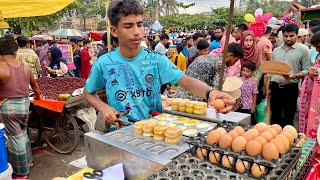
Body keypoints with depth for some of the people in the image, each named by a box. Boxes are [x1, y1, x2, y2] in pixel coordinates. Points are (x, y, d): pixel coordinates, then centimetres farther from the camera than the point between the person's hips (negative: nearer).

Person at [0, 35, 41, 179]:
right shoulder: (26, 67, 2)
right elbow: (34, 86, 16)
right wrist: (38, 97, 33)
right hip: (25, 105, 5)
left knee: (15, 138, 5)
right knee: (22, 134, 23)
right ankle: (27, 161, 38)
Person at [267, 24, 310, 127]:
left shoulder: (302, 51, 1)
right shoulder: (276, 51, 13)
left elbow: (306, 70, -4)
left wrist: (294, 76, -23)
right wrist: (268, 87, 10)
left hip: (291, 88, -3)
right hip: (275, 87, 4)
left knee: (288, 118, 4)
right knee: (275, 116, 11)